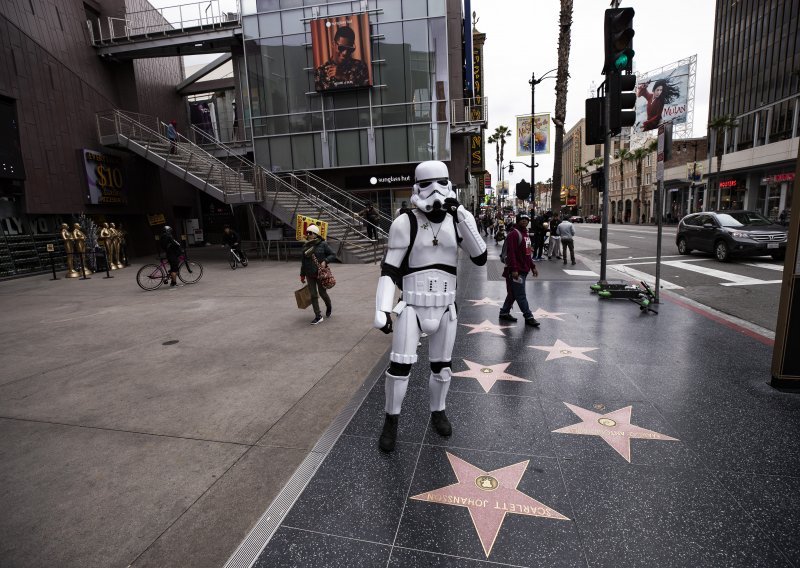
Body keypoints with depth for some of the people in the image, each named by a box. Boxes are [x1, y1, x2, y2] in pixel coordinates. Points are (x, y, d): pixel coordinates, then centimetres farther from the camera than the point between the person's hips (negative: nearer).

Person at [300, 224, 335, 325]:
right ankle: (318, 316, 8)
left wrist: (325, 261, -22)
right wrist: (302, 274, 16)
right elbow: (303, 261, 15)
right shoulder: (305, 246, 7)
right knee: (313, 295, 1)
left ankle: (329, 306, 39)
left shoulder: (323, 244, -8)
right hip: (310, 275, 4)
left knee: (322, 293, 6)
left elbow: (333, 255, -4)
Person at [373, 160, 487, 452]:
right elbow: (388, 270, -8)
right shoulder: (406, 223, -10)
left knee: (442, 366, 14)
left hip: (445, 308, 3)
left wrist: (462, 215, -18)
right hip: (411, 306, -3)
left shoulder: (457, 220, 0)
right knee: (400, 365, -4)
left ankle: (437, 413, 39)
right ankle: (391, 421, 20)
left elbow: (480, 258, -10)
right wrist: (382, 311, -16)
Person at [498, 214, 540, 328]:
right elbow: (511, 253, -21)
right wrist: (513, 269, -26)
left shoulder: (525, 234, 18)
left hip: (524, 269, 10)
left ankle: (504, 313, 25)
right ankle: (528, 317, 3)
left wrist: (533, 267, 21)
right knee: (521, 295, -3)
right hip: (516, 271, -10)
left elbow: (529, 252, 24)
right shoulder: (514, 234, -13)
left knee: (513, 293, 15)